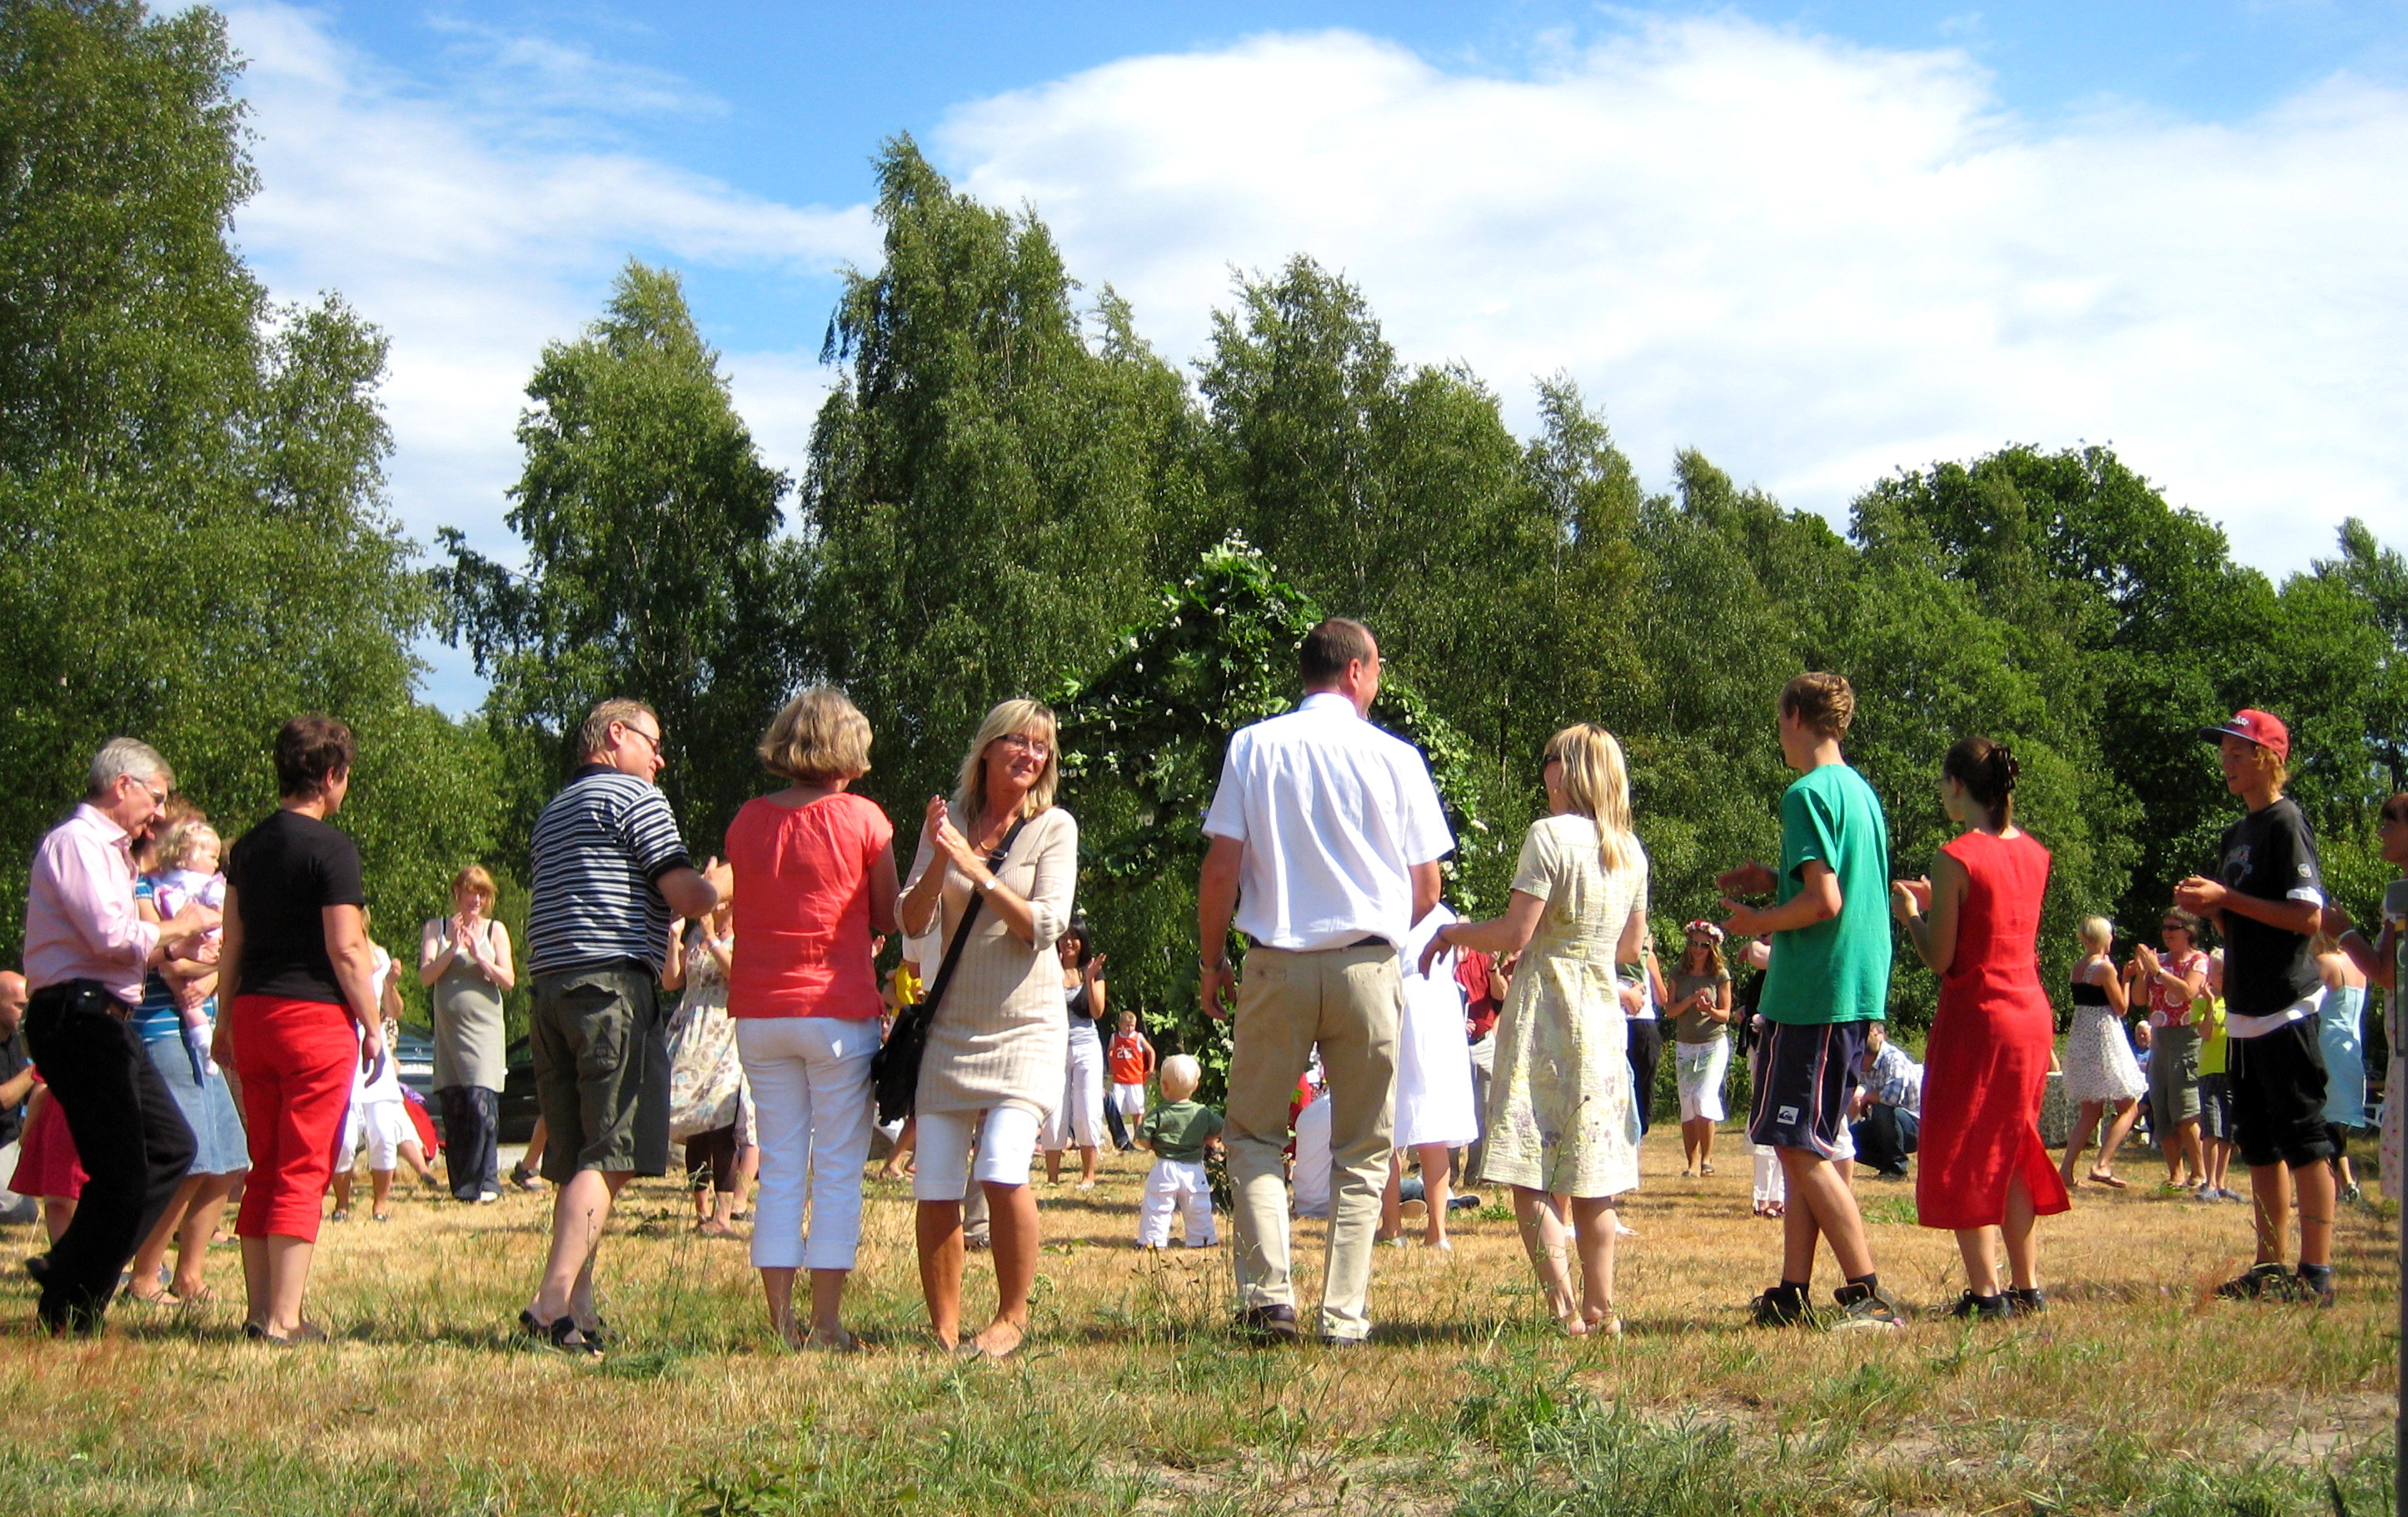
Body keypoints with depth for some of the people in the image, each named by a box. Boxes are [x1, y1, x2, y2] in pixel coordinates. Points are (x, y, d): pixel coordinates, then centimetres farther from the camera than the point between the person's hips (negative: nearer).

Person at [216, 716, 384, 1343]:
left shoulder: (249, 846, 11)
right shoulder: (331, 847, -11)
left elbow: (233, 943, 15)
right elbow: (346, 949, -13)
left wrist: (227, 1019, 21)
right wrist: (373, 1026, -6)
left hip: (253, 1013, 7)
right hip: (316, 1014, -7)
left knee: (264, 1169, 14)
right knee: (303, 1173, -4)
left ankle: (258, 1310, 17)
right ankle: (285, 1319, -5)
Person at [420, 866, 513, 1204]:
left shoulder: (495, 930, 8)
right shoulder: (436, 928, 11)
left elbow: (508, 980, 1)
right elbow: (426, 976, 1)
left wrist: (478, 956, -13)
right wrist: (453, 948, -13)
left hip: (484, 1027, -2)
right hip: (447, 1029, 2)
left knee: (481, 1102, -15)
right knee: (452, 1108, 1)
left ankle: (483, 1182, -14)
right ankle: (460, 1184, 7)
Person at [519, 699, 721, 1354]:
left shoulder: (554, 811, 25)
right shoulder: (635, 797, 0)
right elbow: (690, 897, -9)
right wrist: (729, 875, 12)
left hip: (550, 987, 8)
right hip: (614, 984, -8)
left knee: (574, 1161, 9)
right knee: (610, 1155, -10)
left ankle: (579, 1308, 7)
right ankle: (554, 1302, -19)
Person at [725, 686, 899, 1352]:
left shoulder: (747, 820, 4)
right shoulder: (861, 819, -6)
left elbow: (741, 912, 11)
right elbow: (889, 919, 1)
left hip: (758, 1014, 4)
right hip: (837, 1010, -4)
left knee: (779, 1168, 9)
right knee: (838, 1169, 2)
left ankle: (780, 1321, 9)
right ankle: (826, 1323, 0)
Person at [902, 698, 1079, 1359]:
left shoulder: (1055, 828, 0)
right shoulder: (948, 820, 5)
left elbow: (1045, 925, -11)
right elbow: (912, 922, -1)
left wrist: (976, 868, -19)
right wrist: (940, 860, -18)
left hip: (1026, 1026, -3)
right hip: (951, 1027, 3)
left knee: (1002, 1174, -19)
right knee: (935, 1192, -2)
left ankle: (1013, 1317, -2)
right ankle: (943, 1331, 13)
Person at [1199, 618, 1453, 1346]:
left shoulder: (1253, 747, 0)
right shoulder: (1396, 757, 1)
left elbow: (1221, 868, -4)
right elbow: (1426, 889, 5)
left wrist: (1212, 962, 8)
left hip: (1276, 966, 0)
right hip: (1368, 968, 0)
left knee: (1254, 1135, 12)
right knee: (1362, 1150, 11)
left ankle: (1269, 1296, -1)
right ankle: (1345, 1314, 7)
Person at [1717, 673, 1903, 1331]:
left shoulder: (1809, 793, -13)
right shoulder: (1862, 792, 15)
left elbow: (1824, 903, -20)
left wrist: (1757, 921, -6)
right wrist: (1775, 882, 17)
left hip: (1813, 995, -9)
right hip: (1858, 991, 9)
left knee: (1802, 1149, -6)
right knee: (1804, 1146, 12)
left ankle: (1869, 1294, -8)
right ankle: (1792, 1293, 13)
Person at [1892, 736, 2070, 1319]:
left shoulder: (1956, 858, -15)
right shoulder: (2034, 853, 7)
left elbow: (1939, 959, -13)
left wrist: (1911, 914, 4)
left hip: (1977, 1017, -7)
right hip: (2033, 1015, 7)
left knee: (1961, 1160, 3)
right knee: (2010, 1153, 17)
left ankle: (1986, 1292, 0)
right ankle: (2026, 1287, 19)